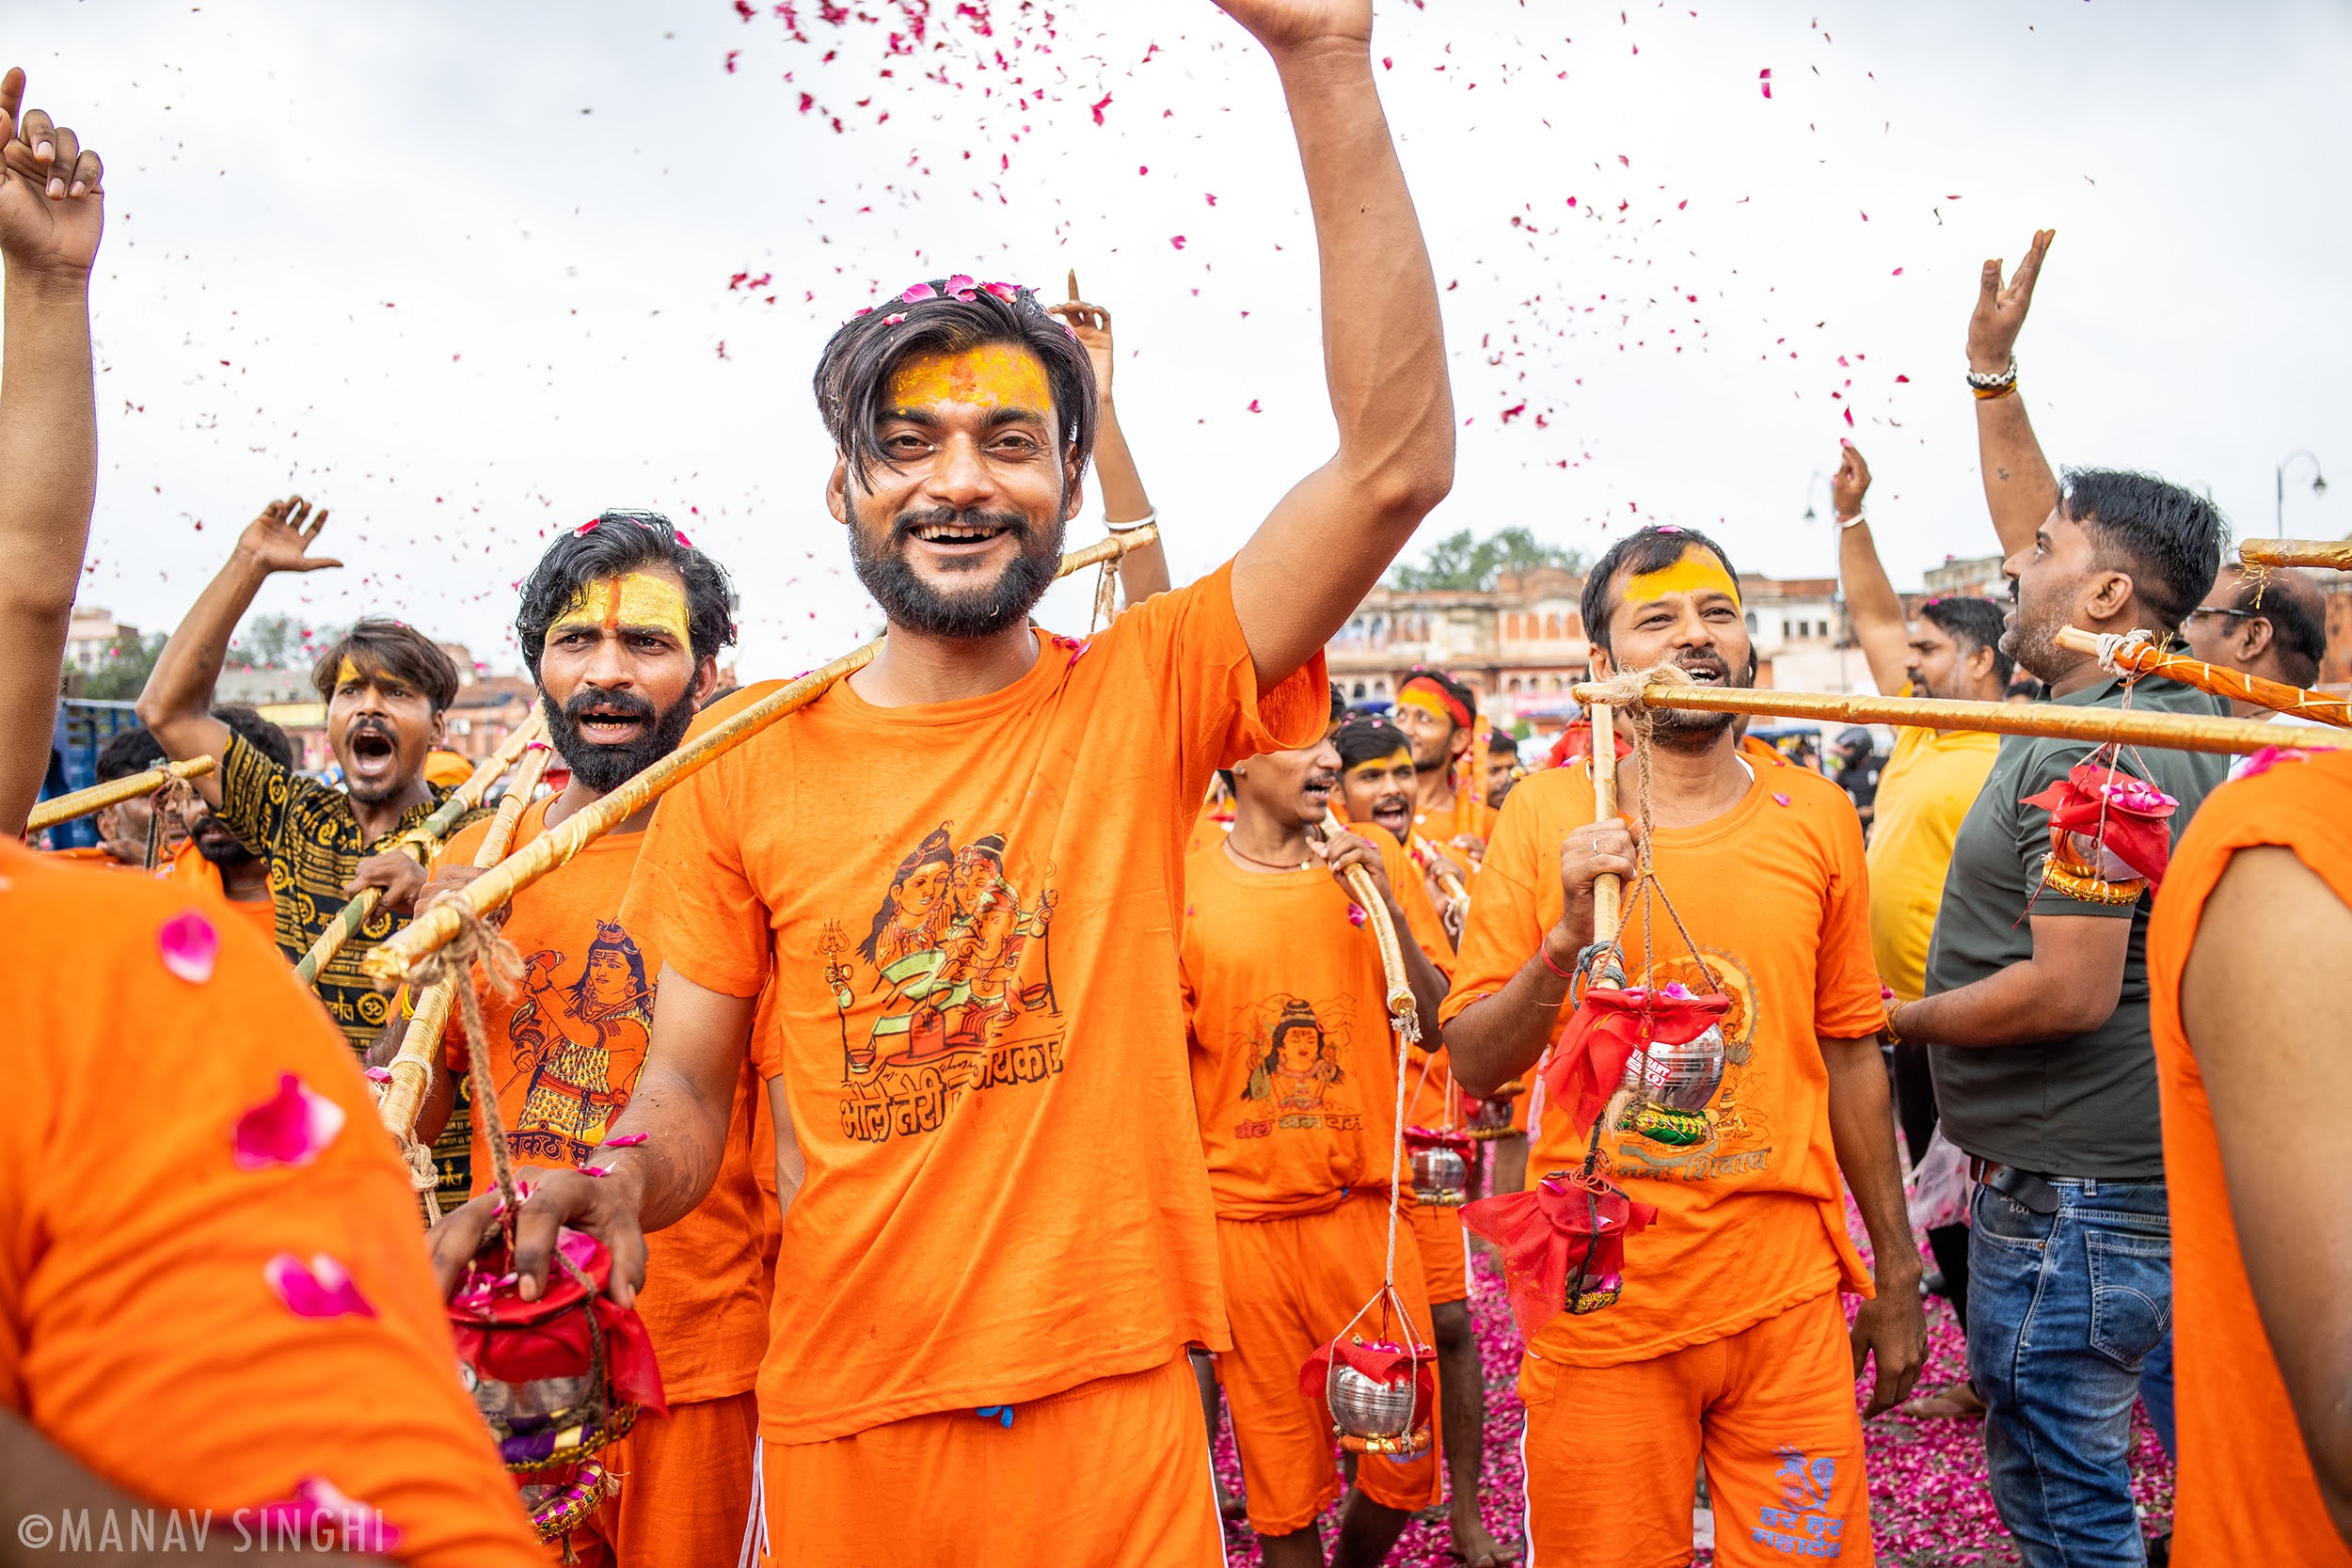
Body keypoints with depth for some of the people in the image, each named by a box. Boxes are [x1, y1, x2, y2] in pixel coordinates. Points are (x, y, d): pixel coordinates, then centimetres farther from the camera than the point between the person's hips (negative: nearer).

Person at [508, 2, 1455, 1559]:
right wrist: (620, 1180, -20)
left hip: (1115, 1405, -1)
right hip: (841, 1417, 2)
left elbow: (1395, 461, -17)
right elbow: (687, 1092, 5)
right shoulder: (744, 778, -1)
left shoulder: (1144, 699, -5)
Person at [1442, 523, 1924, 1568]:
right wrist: (1567, 940, -21)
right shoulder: (1547, 814, -5)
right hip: (1600, 1305, -1)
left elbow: (1849, 1054, 8)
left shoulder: (1816, 816, 2)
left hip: (1787, 1295, 2)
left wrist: (1895, 1275, 11)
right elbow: (1472, 1065, -5)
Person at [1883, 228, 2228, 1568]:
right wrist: (1994, 372, 19)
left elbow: (2071, 990, -26)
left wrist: (1896, 1019, -12)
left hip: (2072, 1191, -9)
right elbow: (2039, 530, 19)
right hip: (2161, 1171, 10)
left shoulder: (2091, 753, -21)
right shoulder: (2177, 703, 8)